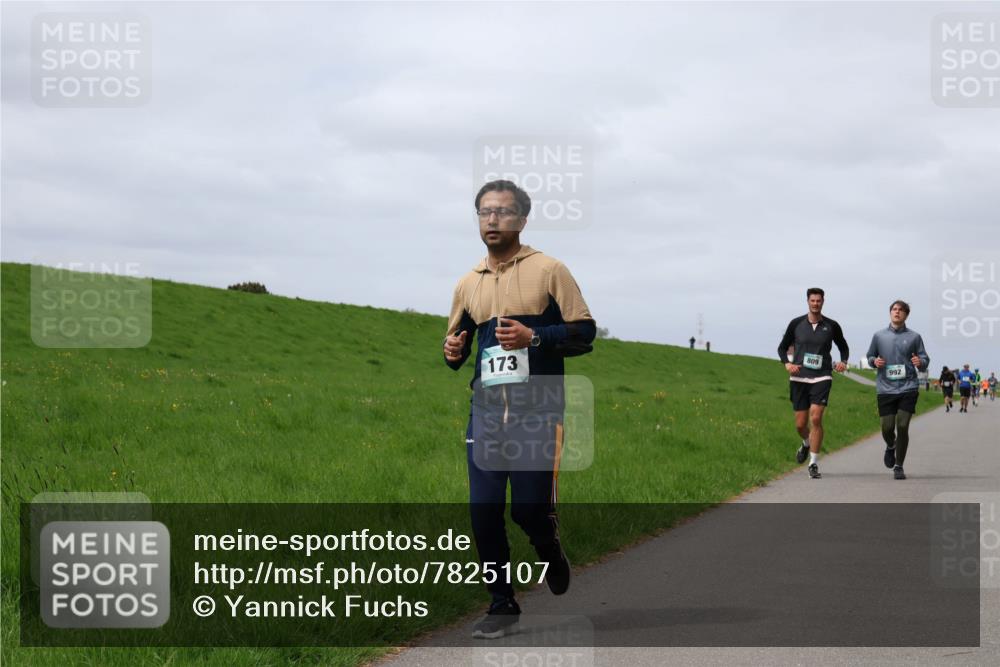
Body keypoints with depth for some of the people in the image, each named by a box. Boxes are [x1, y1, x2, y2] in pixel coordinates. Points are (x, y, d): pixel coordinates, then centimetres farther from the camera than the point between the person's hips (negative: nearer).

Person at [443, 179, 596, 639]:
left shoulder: (548, 270, 0)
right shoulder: (468, 284, 13)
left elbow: (585, 333, -3)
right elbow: (456, 344, 24)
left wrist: (533, 337, -17)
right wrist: (453, 351, 0)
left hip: (536, 411, -4)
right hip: (486, 411, 4)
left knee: (530, 508, -6)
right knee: (483, 513, -1)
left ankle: (549, 548, 30)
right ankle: (502, 606, 12)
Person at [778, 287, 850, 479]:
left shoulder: (831, 326, 3)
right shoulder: (796, 324, 3)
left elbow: (843, 347, 18)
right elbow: (782, 347, 12)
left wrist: (843, 362, -2)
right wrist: (787, 364, -7)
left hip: (821, 377, -1)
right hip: (799, 378, 1)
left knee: (816, 418, -16)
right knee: (800, 424, 5)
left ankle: (814, 463, -9)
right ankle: (806, 443, 41)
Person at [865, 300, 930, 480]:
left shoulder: (914, 337, 5)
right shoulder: (879, 336, 9)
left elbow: (925, 359, 9)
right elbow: (870, 356, 20)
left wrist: (920, 362, -14)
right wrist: (875, 361, -3)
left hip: (908, 387, -1)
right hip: (885, 389, 1)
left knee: (902, 426, -9)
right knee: (887, 428, -1)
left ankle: (898, 467, 4)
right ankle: (890, 446, 36)